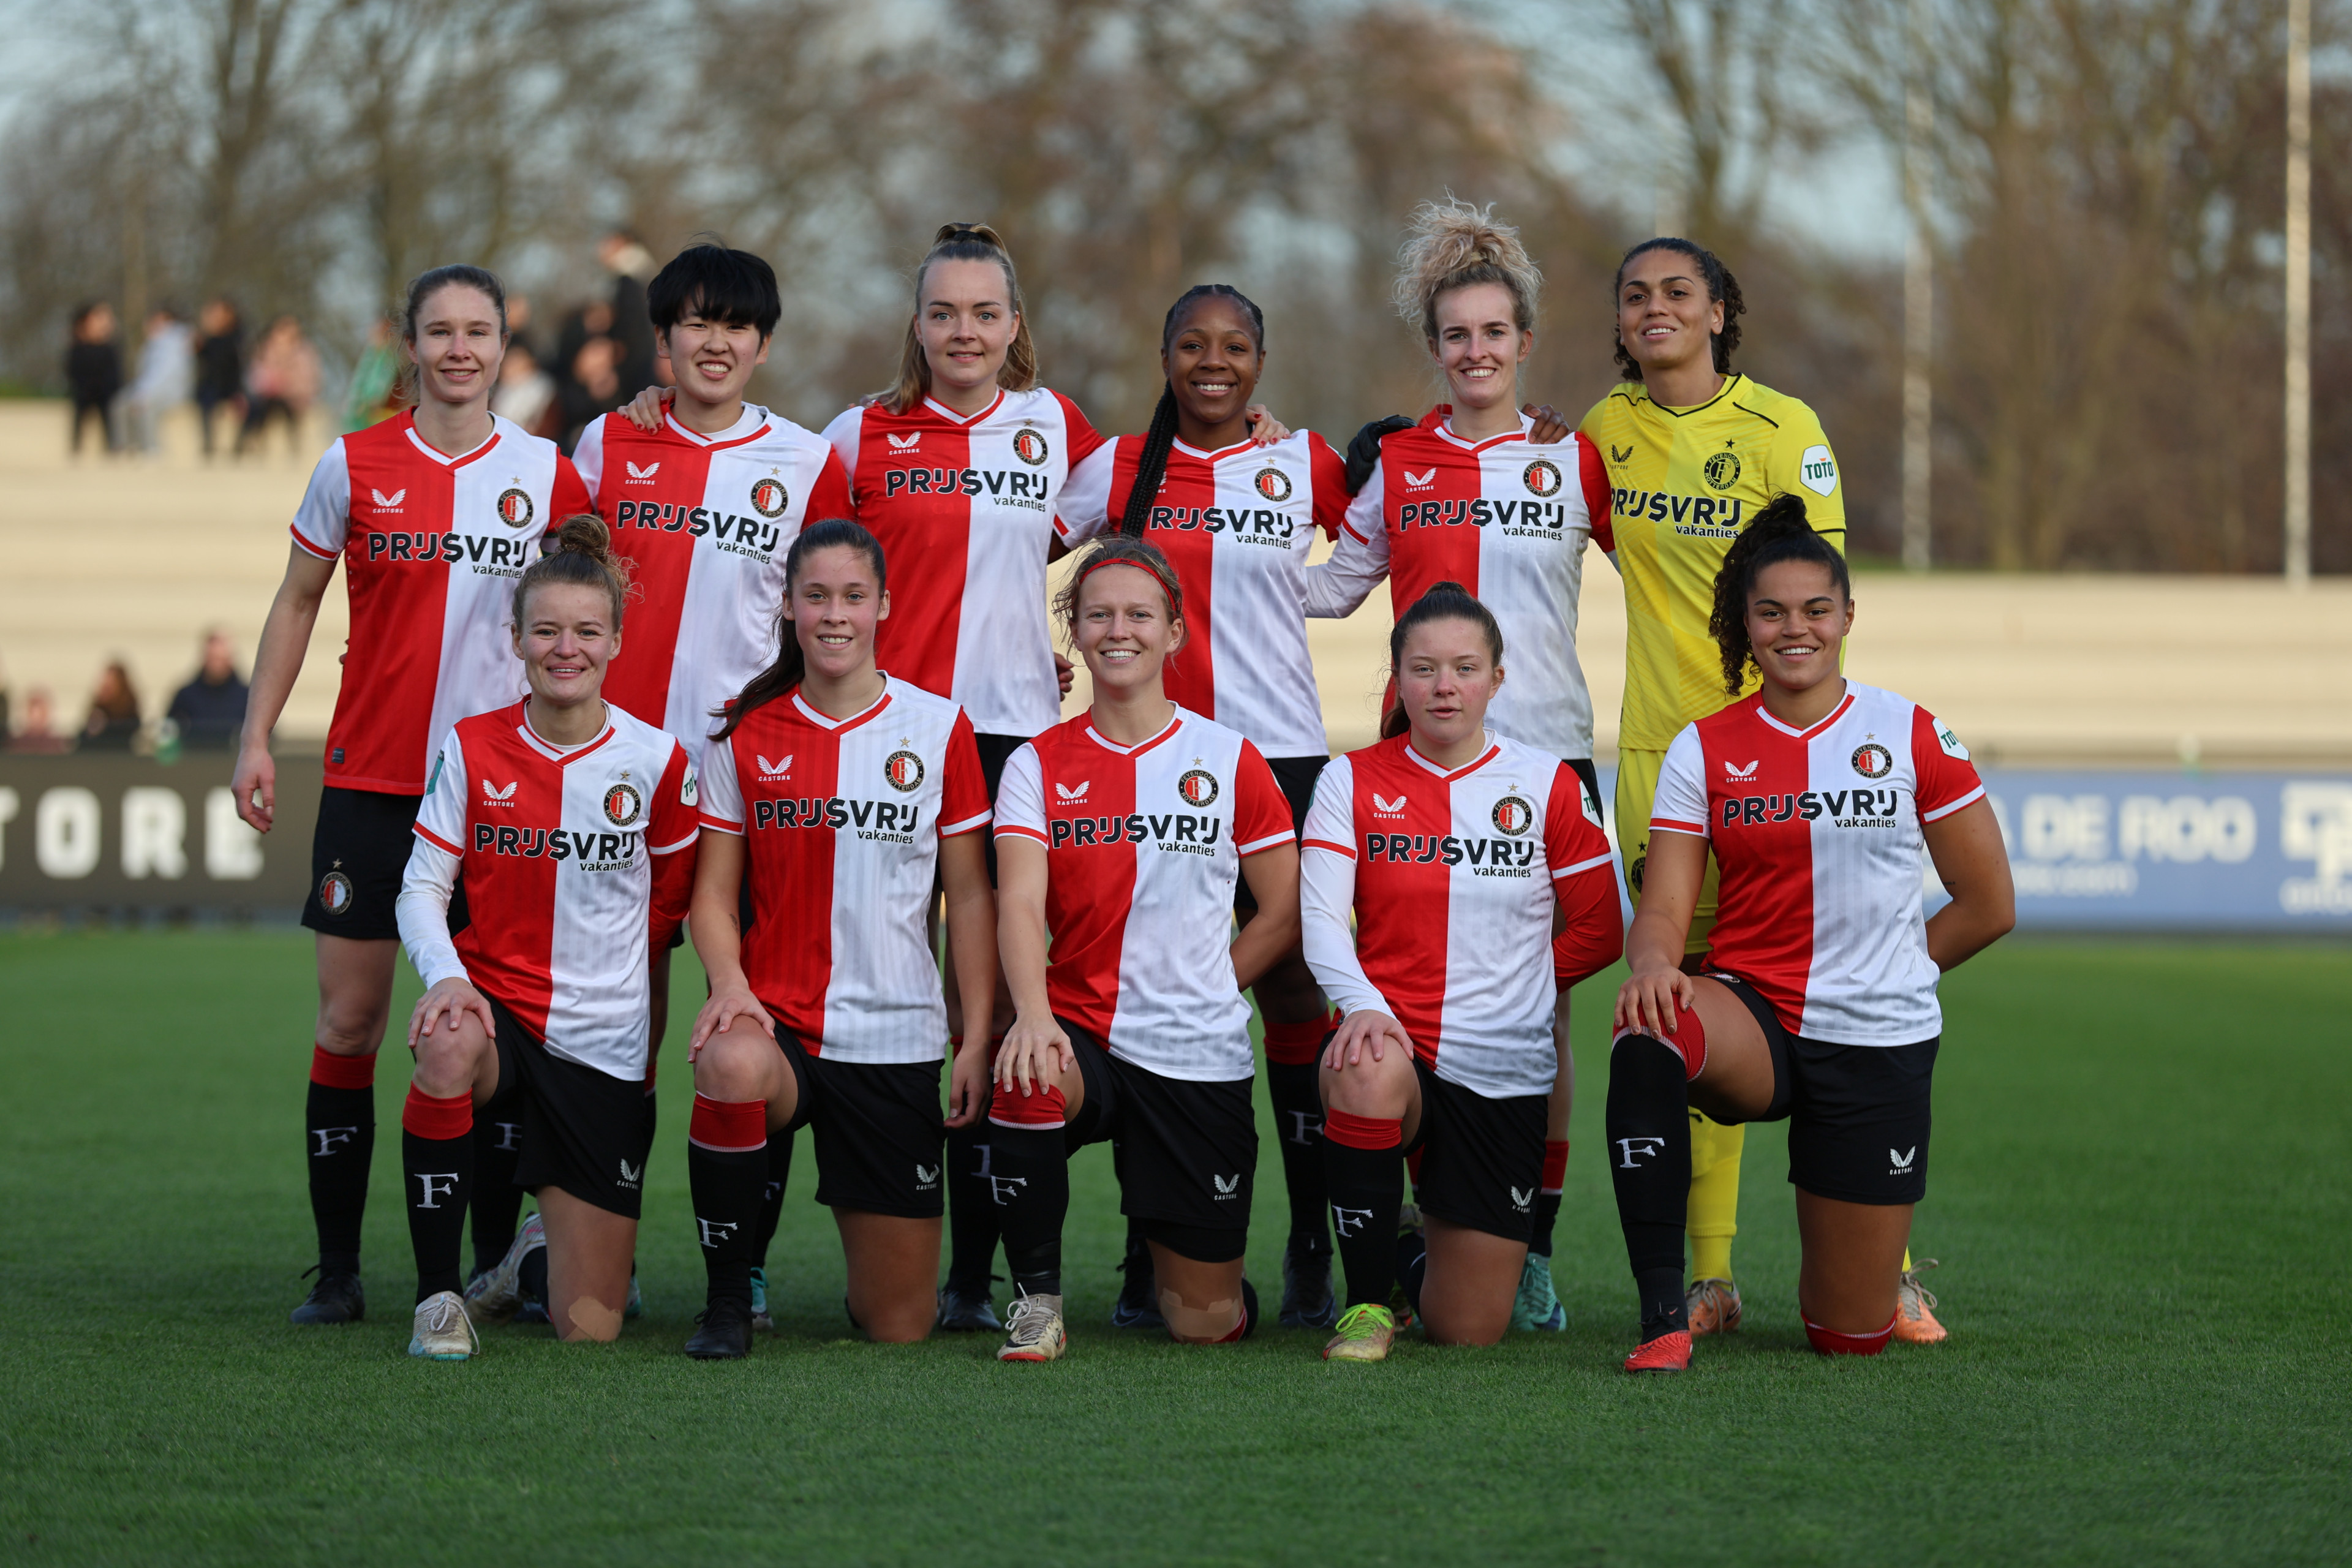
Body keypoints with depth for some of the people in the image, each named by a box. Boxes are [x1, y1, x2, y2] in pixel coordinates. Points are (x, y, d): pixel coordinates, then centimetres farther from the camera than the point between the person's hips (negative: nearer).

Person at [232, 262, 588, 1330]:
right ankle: (337, 1269, 4)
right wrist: (256, 738, 4)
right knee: (350, 1017, -2)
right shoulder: (354, 468, 2)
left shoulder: (547, 473, 4)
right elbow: (297, 603, 10)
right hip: (371, 774, 0)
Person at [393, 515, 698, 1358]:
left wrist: (603, 968, 8)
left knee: (590, 1326, -3)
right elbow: (422, 886, -5)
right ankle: (438, 1295, -23)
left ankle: (538, 1255, 38)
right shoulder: (472, 748, -3)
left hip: (603, 1048, 0)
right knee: (447, 1049, -42)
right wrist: (446, 974, -23)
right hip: (494, 1003, 0)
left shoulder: (658, 760, -5)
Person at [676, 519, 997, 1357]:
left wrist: (978, 1038, 0)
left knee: (899, 1324, -2)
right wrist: (729, 980, -15)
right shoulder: (747, 732, 4)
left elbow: (970, 895, 6)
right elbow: (715, 888, 5)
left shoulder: (939, 728, 3)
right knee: (730, 1066, -40)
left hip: (896, 1037, 0)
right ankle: (729, 1296, -17)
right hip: (777, 1021, 0)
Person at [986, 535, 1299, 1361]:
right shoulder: (1039, 764, 3)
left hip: (1200, 1060, 0)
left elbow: (1286, 915, 7)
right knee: (1026, 1079, -39)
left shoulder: (1230, 759, 2)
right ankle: (1037, 1299, -15)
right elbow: (1020, 902, -12)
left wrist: (1192, 993, 1)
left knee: (1205, 1322, 0)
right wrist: (1034, 1013, -30)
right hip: (1082, 1036, 0)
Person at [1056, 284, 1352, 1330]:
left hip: (1282, 755, -1)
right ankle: (1149, 1258, 6)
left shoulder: (1305, 466, 6)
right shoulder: (1118, 468, 7)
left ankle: (1313, 1252, 4)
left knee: (1292, 986, -2)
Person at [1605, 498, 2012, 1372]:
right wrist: (1653, 963, -27)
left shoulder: (1912, 736, 0)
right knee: (1648, 1038, -40)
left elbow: (1990, 907, 6)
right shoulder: (1704, 750, 3)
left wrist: (1876, 970, 7)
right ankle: (1662, 1314, -33)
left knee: (1850, 1338, 1)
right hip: (1750, 1014, 0)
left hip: (1878, 1043, 0)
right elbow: (1663, 913, -4)